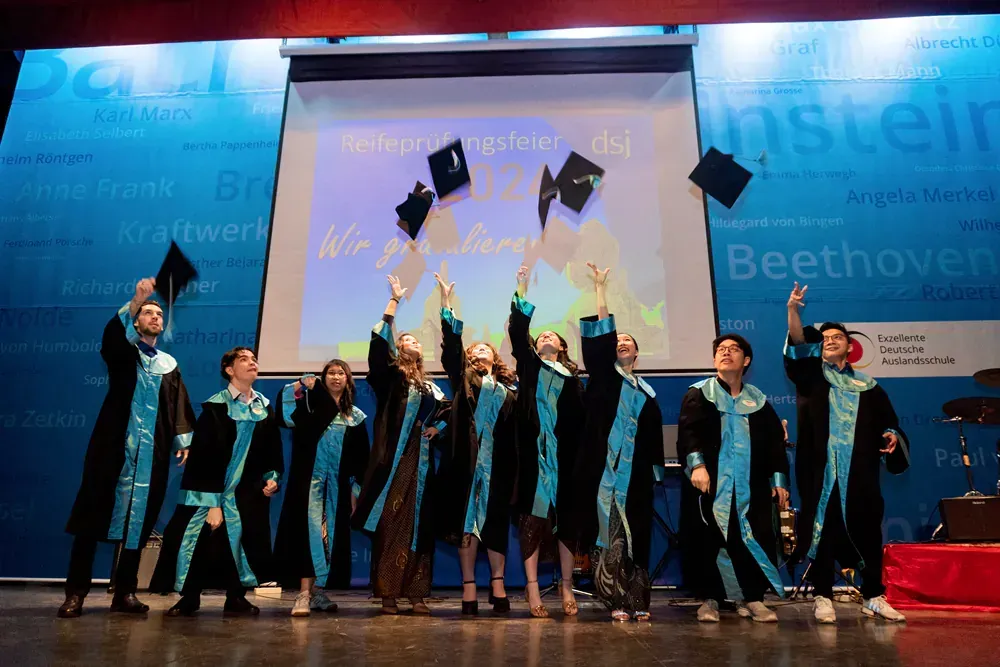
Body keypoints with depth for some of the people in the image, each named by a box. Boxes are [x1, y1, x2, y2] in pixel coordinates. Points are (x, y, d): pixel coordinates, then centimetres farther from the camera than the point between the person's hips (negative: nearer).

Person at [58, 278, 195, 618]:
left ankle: (125, 592, 11)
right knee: (94, 514, -3)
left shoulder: (170, 365, 16)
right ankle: (76, 592, 5)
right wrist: (136, 301, -30)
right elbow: (112, 334, -17)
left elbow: (179, 407, 12)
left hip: (152, 452, 3)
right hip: (115, 446, -2)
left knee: (139, 520, 4)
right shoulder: (123, 351, 7)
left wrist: (183, 441, 1)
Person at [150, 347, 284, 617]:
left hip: (249, 493, 4)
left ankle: (236, 599, 15)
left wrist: (273, 477, -8)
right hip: (213, 489, -3)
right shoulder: (215, 407, -8)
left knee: (244, 542, 0)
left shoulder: (266, 408, 7)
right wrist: (213, 503, -16)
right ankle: (189, 598, 17)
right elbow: (203, 456, -12)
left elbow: (274, 451, 11)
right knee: (203, 542, -4)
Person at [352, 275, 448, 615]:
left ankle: (417, 594, 10)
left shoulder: (430, 387, 18)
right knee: (391, 523, -5)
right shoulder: (390, 376, 3)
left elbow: (451, 410, 25)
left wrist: (437, 427, 4)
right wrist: (394, 300, -8)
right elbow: (379, 341, -10)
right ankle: (387, 594, 1)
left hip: (421, 461, 5)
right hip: (394, 459, -4)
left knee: (419, 524, 4)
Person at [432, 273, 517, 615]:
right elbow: (451, 343, 5)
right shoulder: (461, 378, 14)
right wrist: (446, 304, -2)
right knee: (465, 518, 0)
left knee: (495, 519, 3)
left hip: (497, 460, 1)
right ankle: (469, 584, 7)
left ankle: (497, 581, 12)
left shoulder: (507, 385, 18)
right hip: (467, 458, -1)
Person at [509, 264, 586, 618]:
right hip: (535, 454, -1)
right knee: (533, 518, -1)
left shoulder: (572, 376, 16)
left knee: (567, 519, 5)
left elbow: (581, 418, 8)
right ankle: (532, 588, 6)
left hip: (565, 456, 2)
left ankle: (567, 587, 17)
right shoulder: (529, 365, 14)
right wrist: (522, 293, -5)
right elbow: (517, 333, 0)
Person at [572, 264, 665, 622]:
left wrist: (654, 470, 9)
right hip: (607, 469, -3)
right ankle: (618, 601, 1)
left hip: (636, 473, 3)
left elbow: (653, 433, 16)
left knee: (636, 538, 4)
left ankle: (638, 601, 10)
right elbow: (600, 337, -4)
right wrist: (600, 291, -8)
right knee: (611, 537, -5)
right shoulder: (604, 376, 8)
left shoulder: (647, 391, 18)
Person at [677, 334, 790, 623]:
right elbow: (688, 430, -10)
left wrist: (779, 479, 6)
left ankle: (751, 597, 14)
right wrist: (696, 464, -24)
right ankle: (709, 599, 11)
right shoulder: (699, 394, 3)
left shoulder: (757, 399, 13)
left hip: (751, 485, 3)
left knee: (755, 540, -1)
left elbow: (775, 441, 13)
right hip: (711, 482, -3)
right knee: (708, 541, -2)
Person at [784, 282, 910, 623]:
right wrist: (793, 310, -22)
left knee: (867, 532, 6)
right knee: (822, 530, -1)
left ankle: (873, 597, 20)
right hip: (821, 470, -2)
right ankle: (823, 597, 7)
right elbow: (798, 344, -8)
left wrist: (892, 435, -9)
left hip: (860, 472, 2)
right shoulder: (811, 374, 9)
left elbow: (888, 422, 15)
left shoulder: (868, 386, 15)